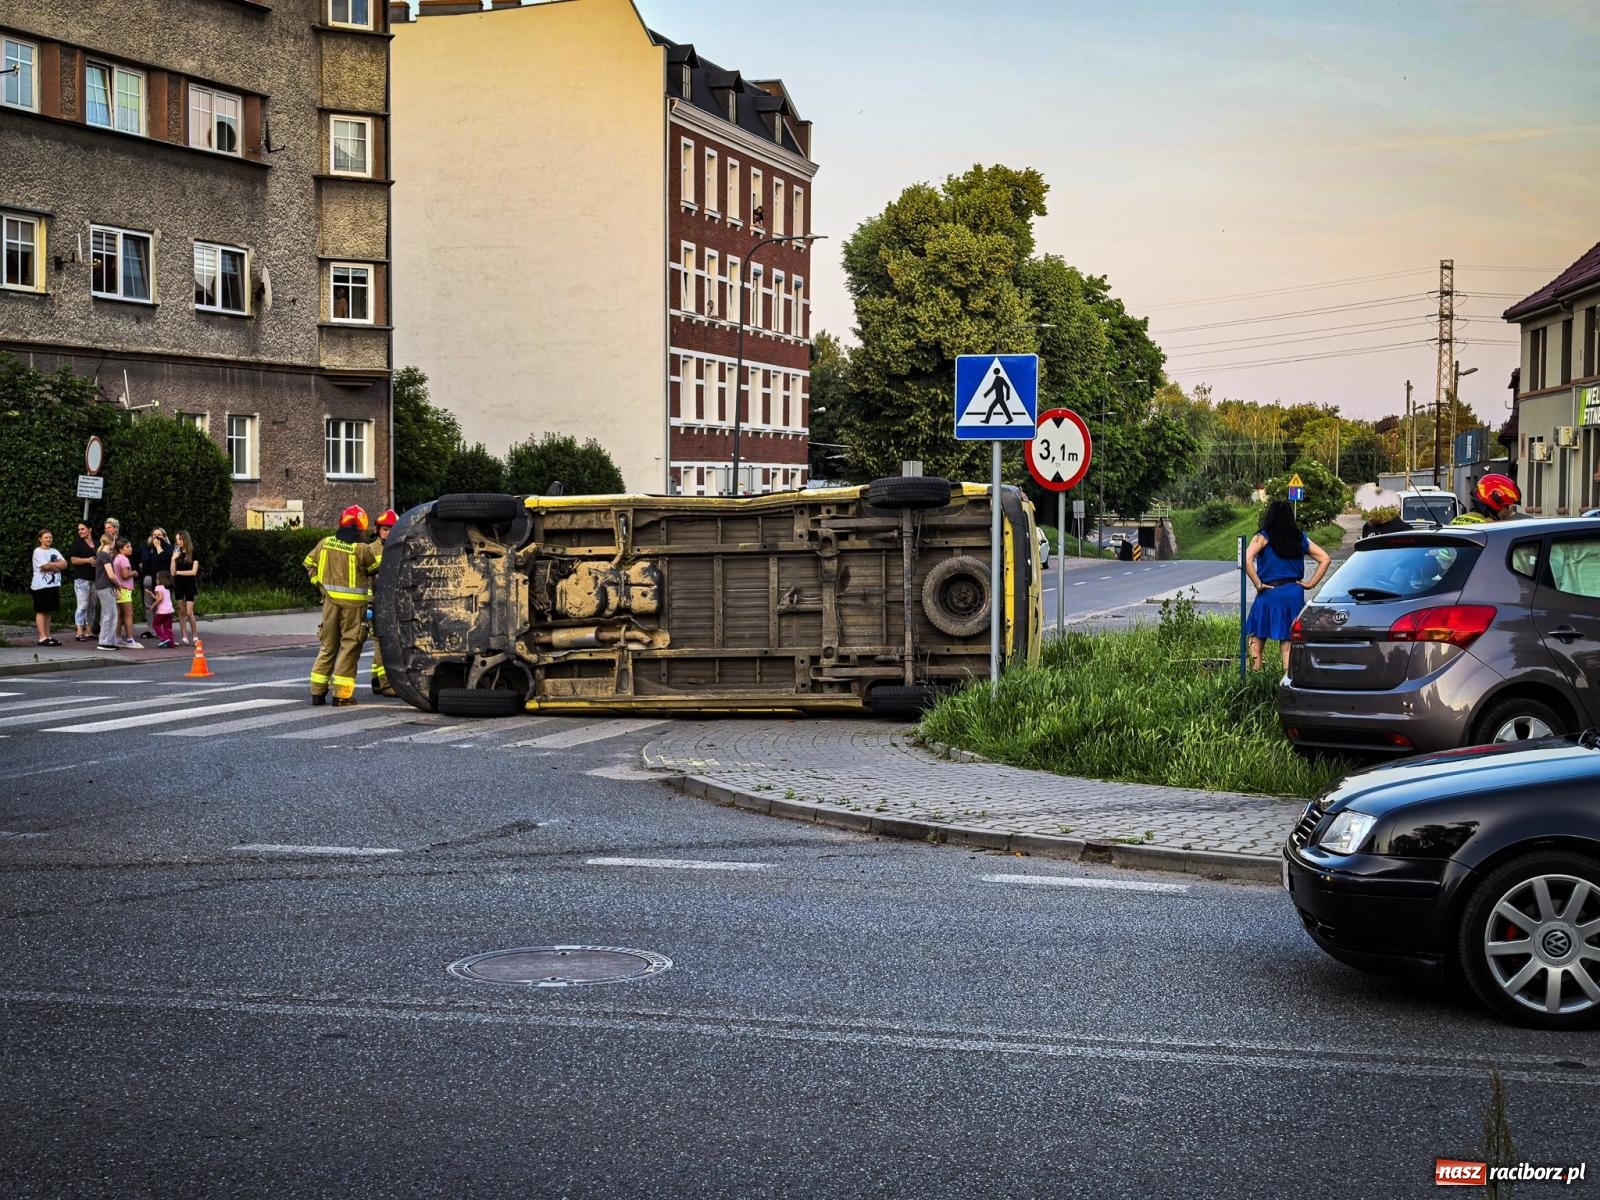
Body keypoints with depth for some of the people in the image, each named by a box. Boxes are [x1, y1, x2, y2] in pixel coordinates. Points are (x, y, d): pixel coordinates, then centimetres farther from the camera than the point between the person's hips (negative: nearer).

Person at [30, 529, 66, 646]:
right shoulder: (38, 551, -4)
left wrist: (52, 565, -10)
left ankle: (48, 636, 11)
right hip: (41, 585, -7)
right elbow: (45, 566, -16)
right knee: (41, 611, -5)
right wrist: (57, 564, -1)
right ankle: (42, 638, -7)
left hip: (54, 585, 7)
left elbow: (64, 564, 4)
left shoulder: (55, 551, 17)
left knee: (48, 611, 9)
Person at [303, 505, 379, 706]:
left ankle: (317, 691, 16)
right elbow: (376, 568, 1)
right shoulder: (362, 549, -14)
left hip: (330, 601, 5)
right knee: (350, 646, 2)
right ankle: (341, 694, -2)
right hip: (353, 603, -5)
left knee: (327, 645, 15)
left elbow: (309, 564, 13)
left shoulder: (325, 543, 2)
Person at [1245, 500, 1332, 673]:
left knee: (1257, 639, 3)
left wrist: (1258, 584, -11)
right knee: (1288, 642, 7)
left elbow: (1247, 560, -19)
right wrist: (1310, 584, 7)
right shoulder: (1300, 539, 7)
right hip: (1295, 594, 4)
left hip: (1269, 594, -4)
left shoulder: (1263, 538, -5)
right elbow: (1325, 559, 7)